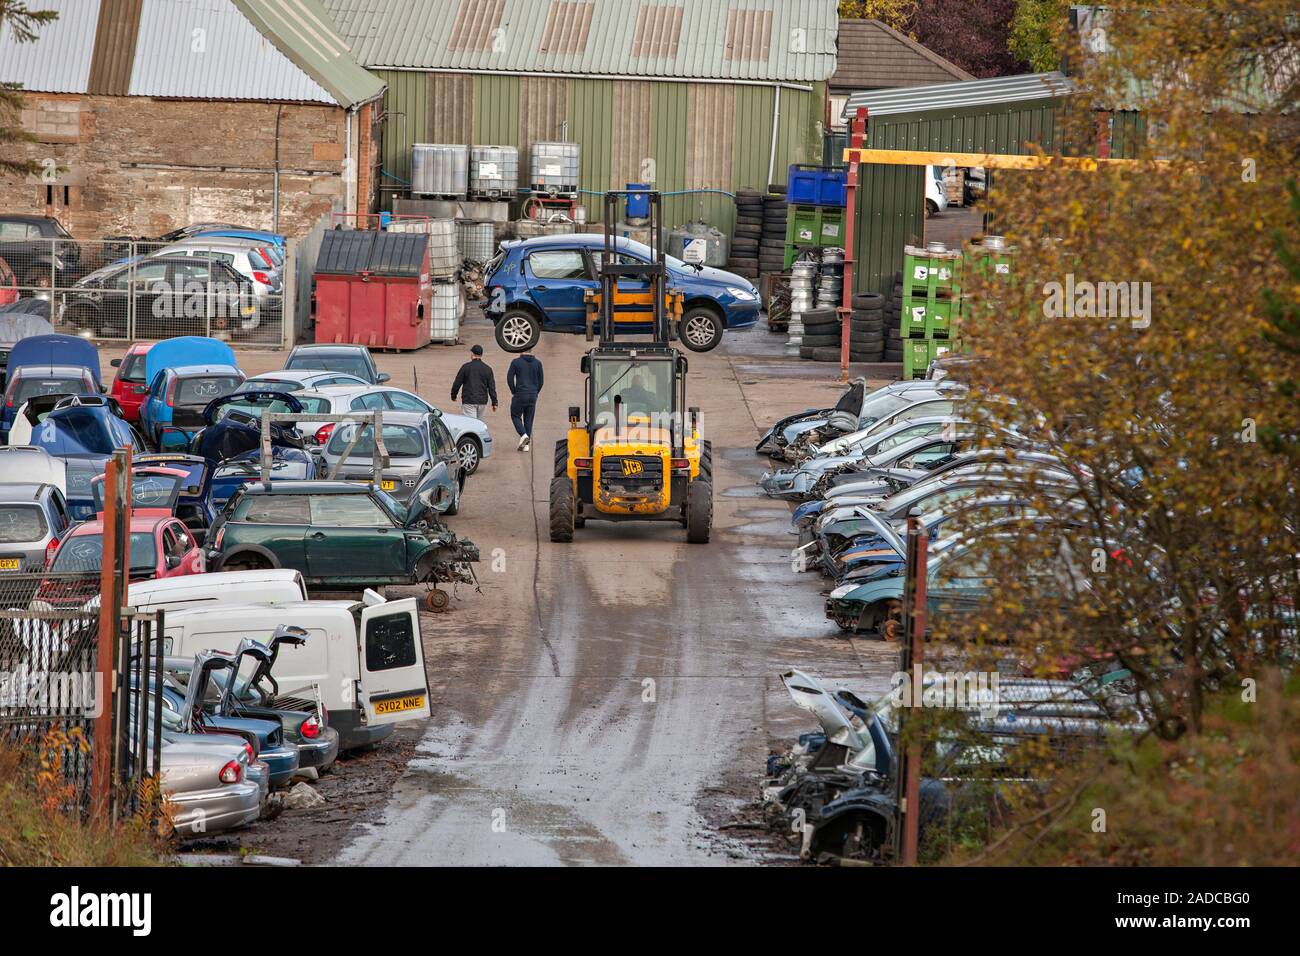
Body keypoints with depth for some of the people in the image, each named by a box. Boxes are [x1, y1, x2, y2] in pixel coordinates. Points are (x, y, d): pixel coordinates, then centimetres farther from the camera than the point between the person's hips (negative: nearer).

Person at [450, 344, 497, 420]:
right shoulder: (487, 369, 3)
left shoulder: (466, 367, -5)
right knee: (480, 421, 18)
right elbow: (492, 387, 3)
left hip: (469, 401, -4)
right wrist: (494, 402, 7)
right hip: (482, 401, 4)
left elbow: (457, 383, -1)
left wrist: (453, 396, 14)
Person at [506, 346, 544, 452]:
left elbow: (509, 379, -6)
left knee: (515, 416, 12)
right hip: (532, 397, 3)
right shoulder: (537, 363, 3)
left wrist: (514, 392, 6)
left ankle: (524, 435, -11)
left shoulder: (516, 362, -5)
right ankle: (526, 445, 7)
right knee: (528, 419, 10)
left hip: (520, 395, -3)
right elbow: (540, 381, 7)